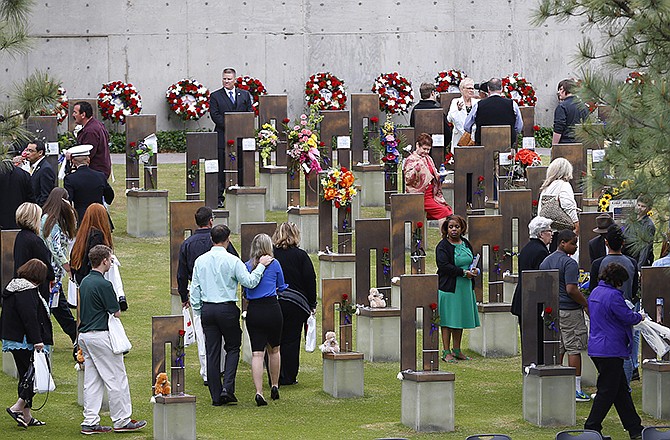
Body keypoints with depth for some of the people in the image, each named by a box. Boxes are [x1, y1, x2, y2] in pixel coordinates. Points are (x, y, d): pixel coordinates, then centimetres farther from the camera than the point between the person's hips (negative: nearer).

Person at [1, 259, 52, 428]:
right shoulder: (27, 291, -16)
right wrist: (37, 340, -25)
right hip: (26, 342, -10)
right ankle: (18, 407, -11)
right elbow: (30, 317, -24)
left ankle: (26, 416, 15)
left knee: (26, 376, 14)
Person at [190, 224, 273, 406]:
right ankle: (228, 388, -6)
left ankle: (216, 395, 7)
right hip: (227, 309, -4)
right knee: (233, 348, 11)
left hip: (207, 309, 4)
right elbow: (250, 282, -11)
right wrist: (261, 265, 0)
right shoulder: (232, 260, -9)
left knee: (212, 352, 7)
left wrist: (198, 312, 13)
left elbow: (194, 289, 7)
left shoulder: (201, 261, 5)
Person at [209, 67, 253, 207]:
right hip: (222, 137, -2)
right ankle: (219, 198, 1)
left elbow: (250, 113, 9)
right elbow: (215, 115, -4)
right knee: (221, 168, -2)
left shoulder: (245, 95, 13)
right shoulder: (215, 96, 5)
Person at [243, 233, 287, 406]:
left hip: (253, 311, 1)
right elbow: (281, 287, 13)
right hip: (272, 309, -1)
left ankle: (259, 392, -15)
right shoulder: (274, 264, 0)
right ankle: (274, 387, 29)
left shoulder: (247, 266, 5)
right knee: (274, 349, 18)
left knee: (257, 353, -3)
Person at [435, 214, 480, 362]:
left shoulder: (465, 243, 12)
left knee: (460, 319, 11)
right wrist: (463, 272, -21)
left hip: (465, 288, 6)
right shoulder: (442, 246, -8)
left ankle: (457, 350, 19)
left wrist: (475, 269, -1)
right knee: (448, 320, -4)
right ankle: (446, 352, 0)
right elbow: (444, 266, -18)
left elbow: (473, 260, 22)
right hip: (449, 287, -6)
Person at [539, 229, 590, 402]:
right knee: (574, 349, -2)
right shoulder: (569, 263, -15)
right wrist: (586, 304, -11)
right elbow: (571, 290, -22)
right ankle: (576, 389, -2)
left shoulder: (545, 262, 11)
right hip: (569, 310, -8)